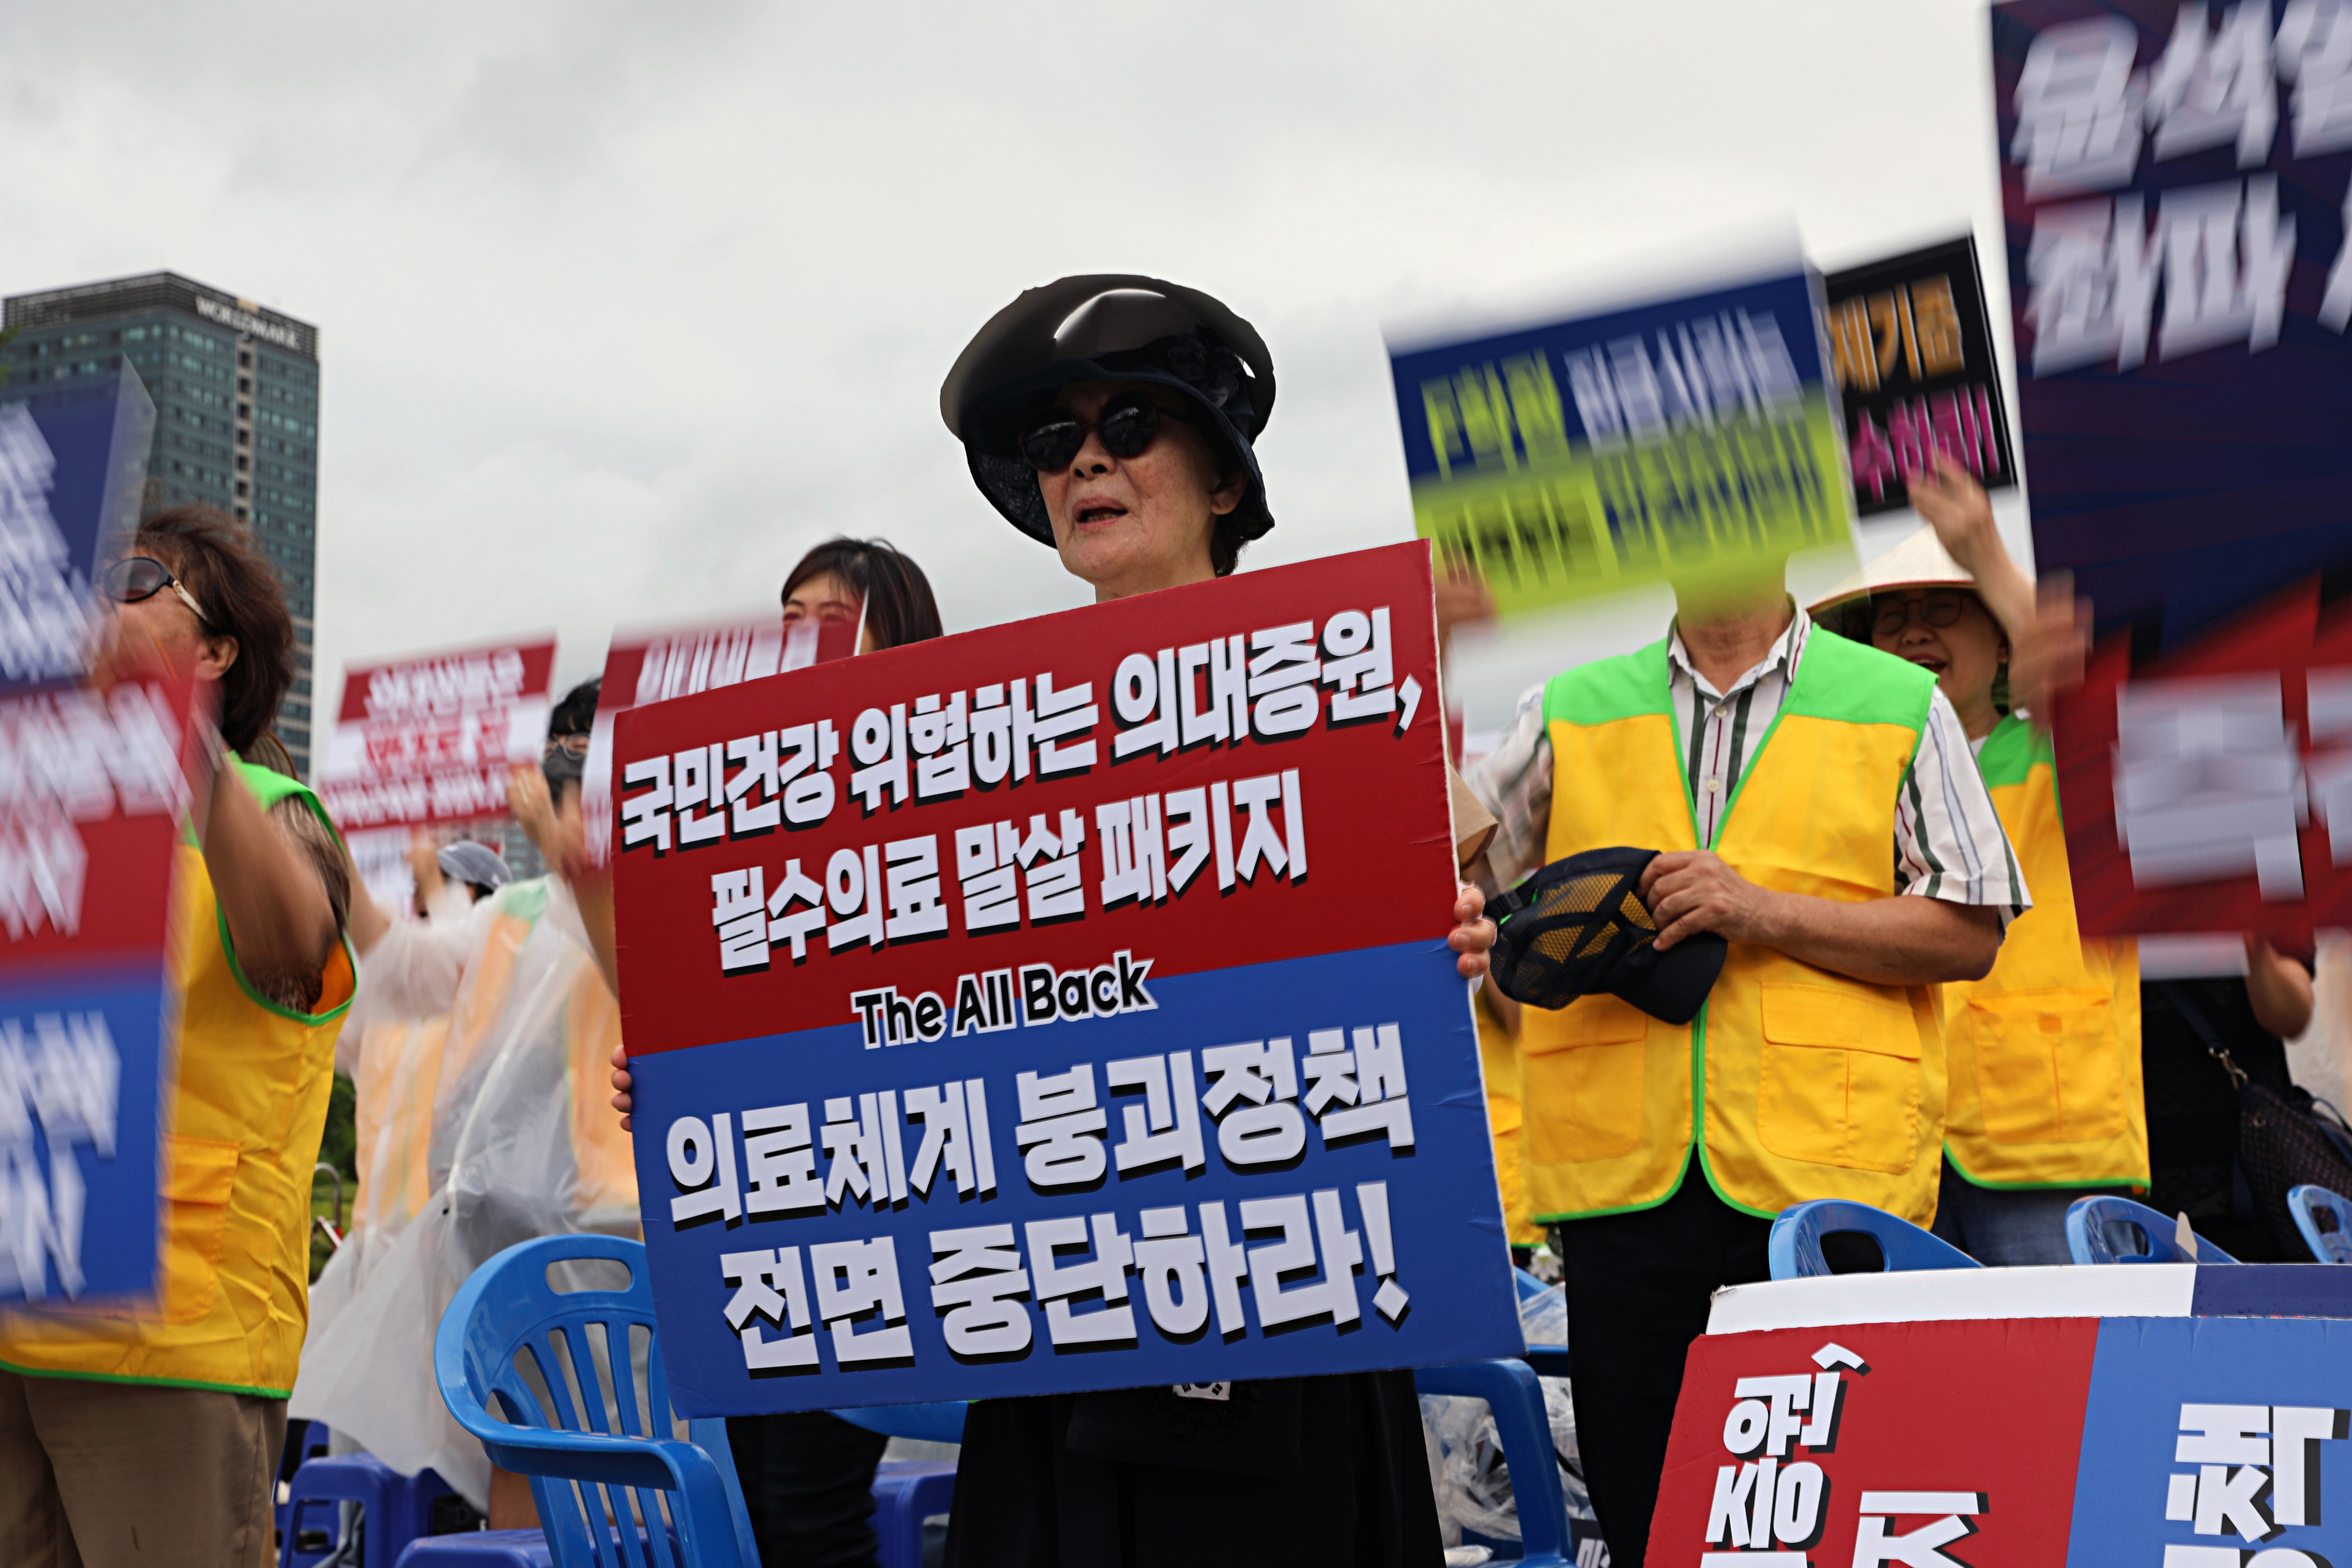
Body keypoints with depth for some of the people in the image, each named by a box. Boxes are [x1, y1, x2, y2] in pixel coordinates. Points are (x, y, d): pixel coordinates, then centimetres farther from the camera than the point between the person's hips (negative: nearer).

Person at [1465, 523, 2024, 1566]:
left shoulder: (1901, 707, 8)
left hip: (1829, 1172, -2)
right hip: (1623, 1178, 2)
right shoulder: (1567, 713, 14)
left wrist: (1766, 912, -9)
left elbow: (1969, 930, 1)